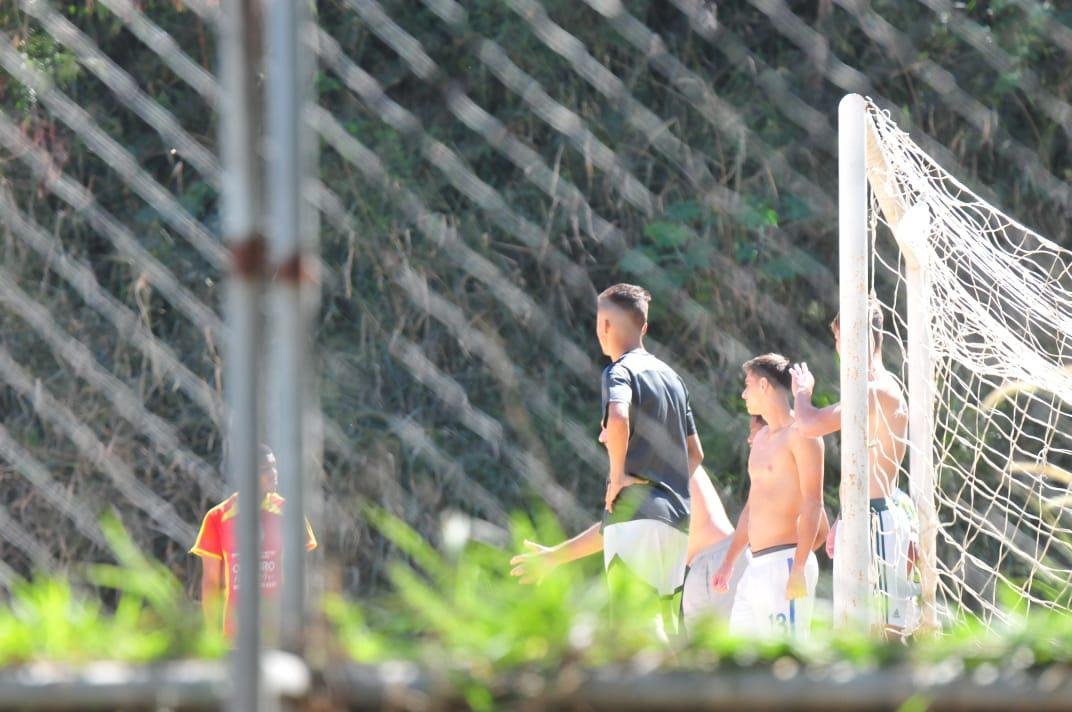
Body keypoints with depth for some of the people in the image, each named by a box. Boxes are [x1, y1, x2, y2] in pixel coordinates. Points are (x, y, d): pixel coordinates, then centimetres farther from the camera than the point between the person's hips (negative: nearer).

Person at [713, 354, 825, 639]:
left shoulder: (799, 435, -8)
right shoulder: (761, 438, 21)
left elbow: (813, 504, -15)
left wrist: (799, 568, -22)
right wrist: (728, 562, 26)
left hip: (785, 561, -10)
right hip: (757, 566, 10)